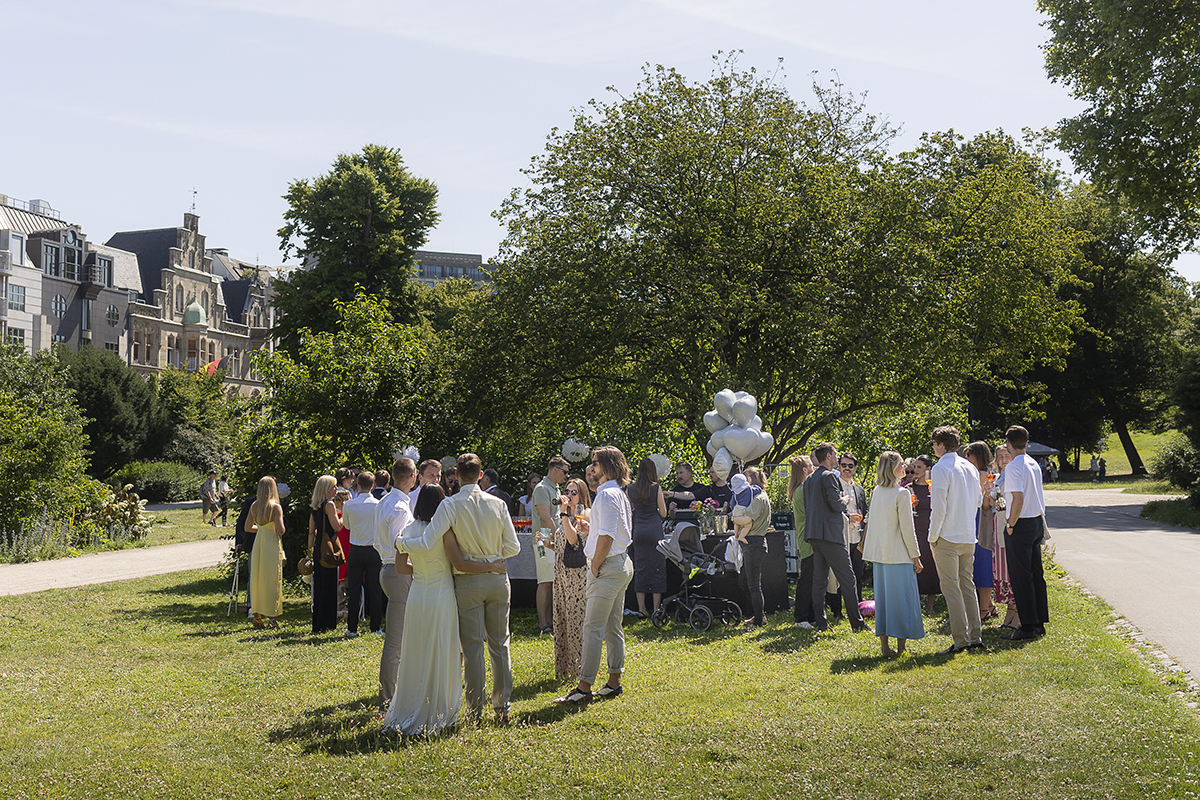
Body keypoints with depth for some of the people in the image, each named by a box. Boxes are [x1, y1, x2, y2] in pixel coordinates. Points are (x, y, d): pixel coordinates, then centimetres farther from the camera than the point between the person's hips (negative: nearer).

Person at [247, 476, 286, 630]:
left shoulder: (254, 506, 3)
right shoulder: (276, 507, -13)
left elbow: (248, 527, 11)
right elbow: (280, 530, -18)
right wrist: (277, 531, 4)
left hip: (258, 544, 5)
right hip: (272, 545, -5)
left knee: (257, 578, 11)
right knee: (272, 580, 1)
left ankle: (257, 616, 15)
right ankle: (272, 616, 1)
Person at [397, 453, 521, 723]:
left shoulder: (450, 505, -11)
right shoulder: (498, 504, -1)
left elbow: (426, 544, -18)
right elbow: (513, 547, 2)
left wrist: (400, 543, 0)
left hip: (468, 581, -3)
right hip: (498, 579, 3)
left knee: (473, 647, 4)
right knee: (499, 644, 12)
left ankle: (476, 710, 9)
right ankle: (503, 705, 17)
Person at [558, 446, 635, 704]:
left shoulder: (607, 495, -15)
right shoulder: (620, 494, 16)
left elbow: (607, 537, -22)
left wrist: (595, 566, -15)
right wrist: (591, 529, 18)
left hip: (607, 566, -11)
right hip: (622, 564, 11)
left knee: (593, 628, -9)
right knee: (613, 627, 14)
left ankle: (584, 687, -9)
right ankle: (614, 681, 19)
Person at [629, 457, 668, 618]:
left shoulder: (631, 489, 3)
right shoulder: (656, 488, -7)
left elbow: (629, 510, 13)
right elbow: (663, 513, -2)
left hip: (638, 531, 3)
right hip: (654, 529, -3)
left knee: (640, 569, 8)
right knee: (657, 568, 4)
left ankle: (641, 608, 8)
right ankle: (656, 608, 5)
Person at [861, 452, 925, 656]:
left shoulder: (876, 492, 6)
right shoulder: (902, 493, -13)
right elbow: (907, 529, -13)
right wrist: (915, 556, -7)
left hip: (879, 554, 6)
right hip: (898, 555, -6)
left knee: (882, 596, 9)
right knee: (902, 598, 2)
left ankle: (884, 645, 11)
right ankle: (901, 645, 5)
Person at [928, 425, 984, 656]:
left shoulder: (940, 468, -14)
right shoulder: (970, 467, 9)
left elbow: (939, 509, -17)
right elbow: (978, 501, 17)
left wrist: (932, 537, -9)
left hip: (947, 537, -7)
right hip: (968, 536, 7)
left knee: (951, 587, -3)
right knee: (967, 585, 14)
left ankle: (961, 640, -4)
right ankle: (975, 636, 14)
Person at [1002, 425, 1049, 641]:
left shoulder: (1013, 467, -16)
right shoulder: (1034, 465, 11)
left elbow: (1018, 500, -24)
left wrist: (1010, 524, -14)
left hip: (1021, 526, -8)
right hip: (1037, 522, 8)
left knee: (1021, 577, -4)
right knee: (1036, 574, 13)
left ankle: (1028, 627, -3)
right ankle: (1040, 622, 19)